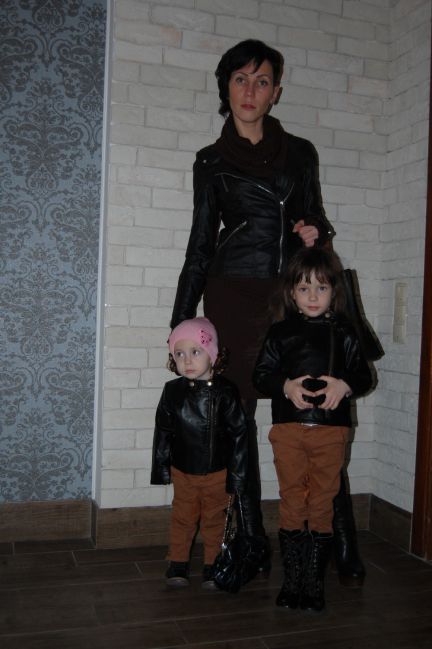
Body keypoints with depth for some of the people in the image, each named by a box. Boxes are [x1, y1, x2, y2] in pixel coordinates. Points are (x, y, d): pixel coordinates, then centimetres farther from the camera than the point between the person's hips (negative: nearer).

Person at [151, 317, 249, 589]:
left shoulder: (226, 392, -14)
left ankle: (212, 566, 30)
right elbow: (163, 432, 2)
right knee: (183, 518, 13)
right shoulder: (173, 391, -7)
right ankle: (178, 563, 30)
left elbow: (239, 434, -10)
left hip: (218, 472, -1)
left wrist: (237, 474, -8)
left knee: (214, 519, 13)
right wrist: (161, 469, 4)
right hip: (183, 471, 1)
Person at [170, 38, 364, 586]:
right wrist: (182, 321, 10)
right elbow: (201, 243, 12)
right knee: (235, 418, 0)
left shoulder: (299, 152, 14)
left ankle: (341, 547, 6)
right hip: (234, 299, 0)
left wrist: (316, 229, -5)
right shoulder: (212, 161, 11)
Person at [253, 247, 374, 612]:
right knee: (292, 504, 8)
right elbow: (261, 374, 2)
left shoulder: (344, 333, 5)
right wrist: (286, 386, -16)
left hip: (330, 431, 0)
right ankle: (292, 581, 20)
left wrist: (345, 385, -14)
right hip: (288, 430, 0)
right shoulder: (281, 333, 4)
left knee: (322, 506, 7)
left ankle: (314, 583, 20)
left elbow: (364, 375, 6)